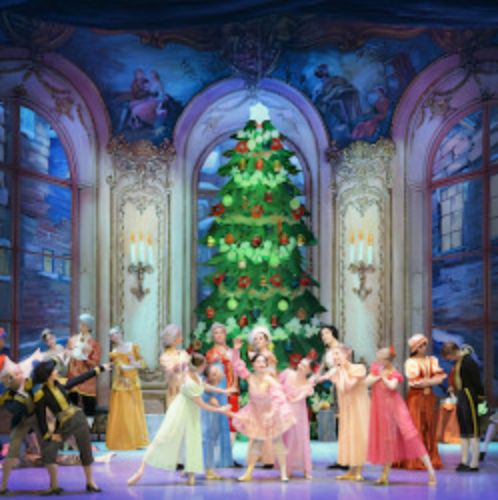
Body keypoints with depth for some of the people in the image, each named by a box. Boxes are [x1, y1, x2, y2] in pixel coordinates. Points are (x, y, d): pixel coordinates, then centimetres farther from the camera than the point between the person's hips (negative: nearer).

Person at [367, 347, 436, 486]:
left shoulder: (394, 374, -10)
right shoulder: (376, 369, 5)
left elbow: (392, 386, -26)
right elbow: (367, 382, -2)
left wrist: (383, 376, -13)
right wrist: (378, 376, -14)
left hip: (395, 407, -5)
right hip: (382, 409, 5)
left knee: (409, 434, -14)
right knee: (386, 441, 13)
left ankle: (430, 470, -12)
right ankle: (385, 475, 23)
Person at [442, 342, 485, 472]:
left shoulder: (469, 362, -17)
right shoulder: (458, 362, 10)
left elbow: (476, 382, -18)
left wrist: (479, 397, -17)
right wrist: (454, 388, 6)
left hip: (469, 397, -10)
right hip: (461, 397, 10)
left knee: (473, 431, -5)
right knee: (463, 431, 13)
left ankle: (474, 464, -2)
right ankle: (464, 462, 18)